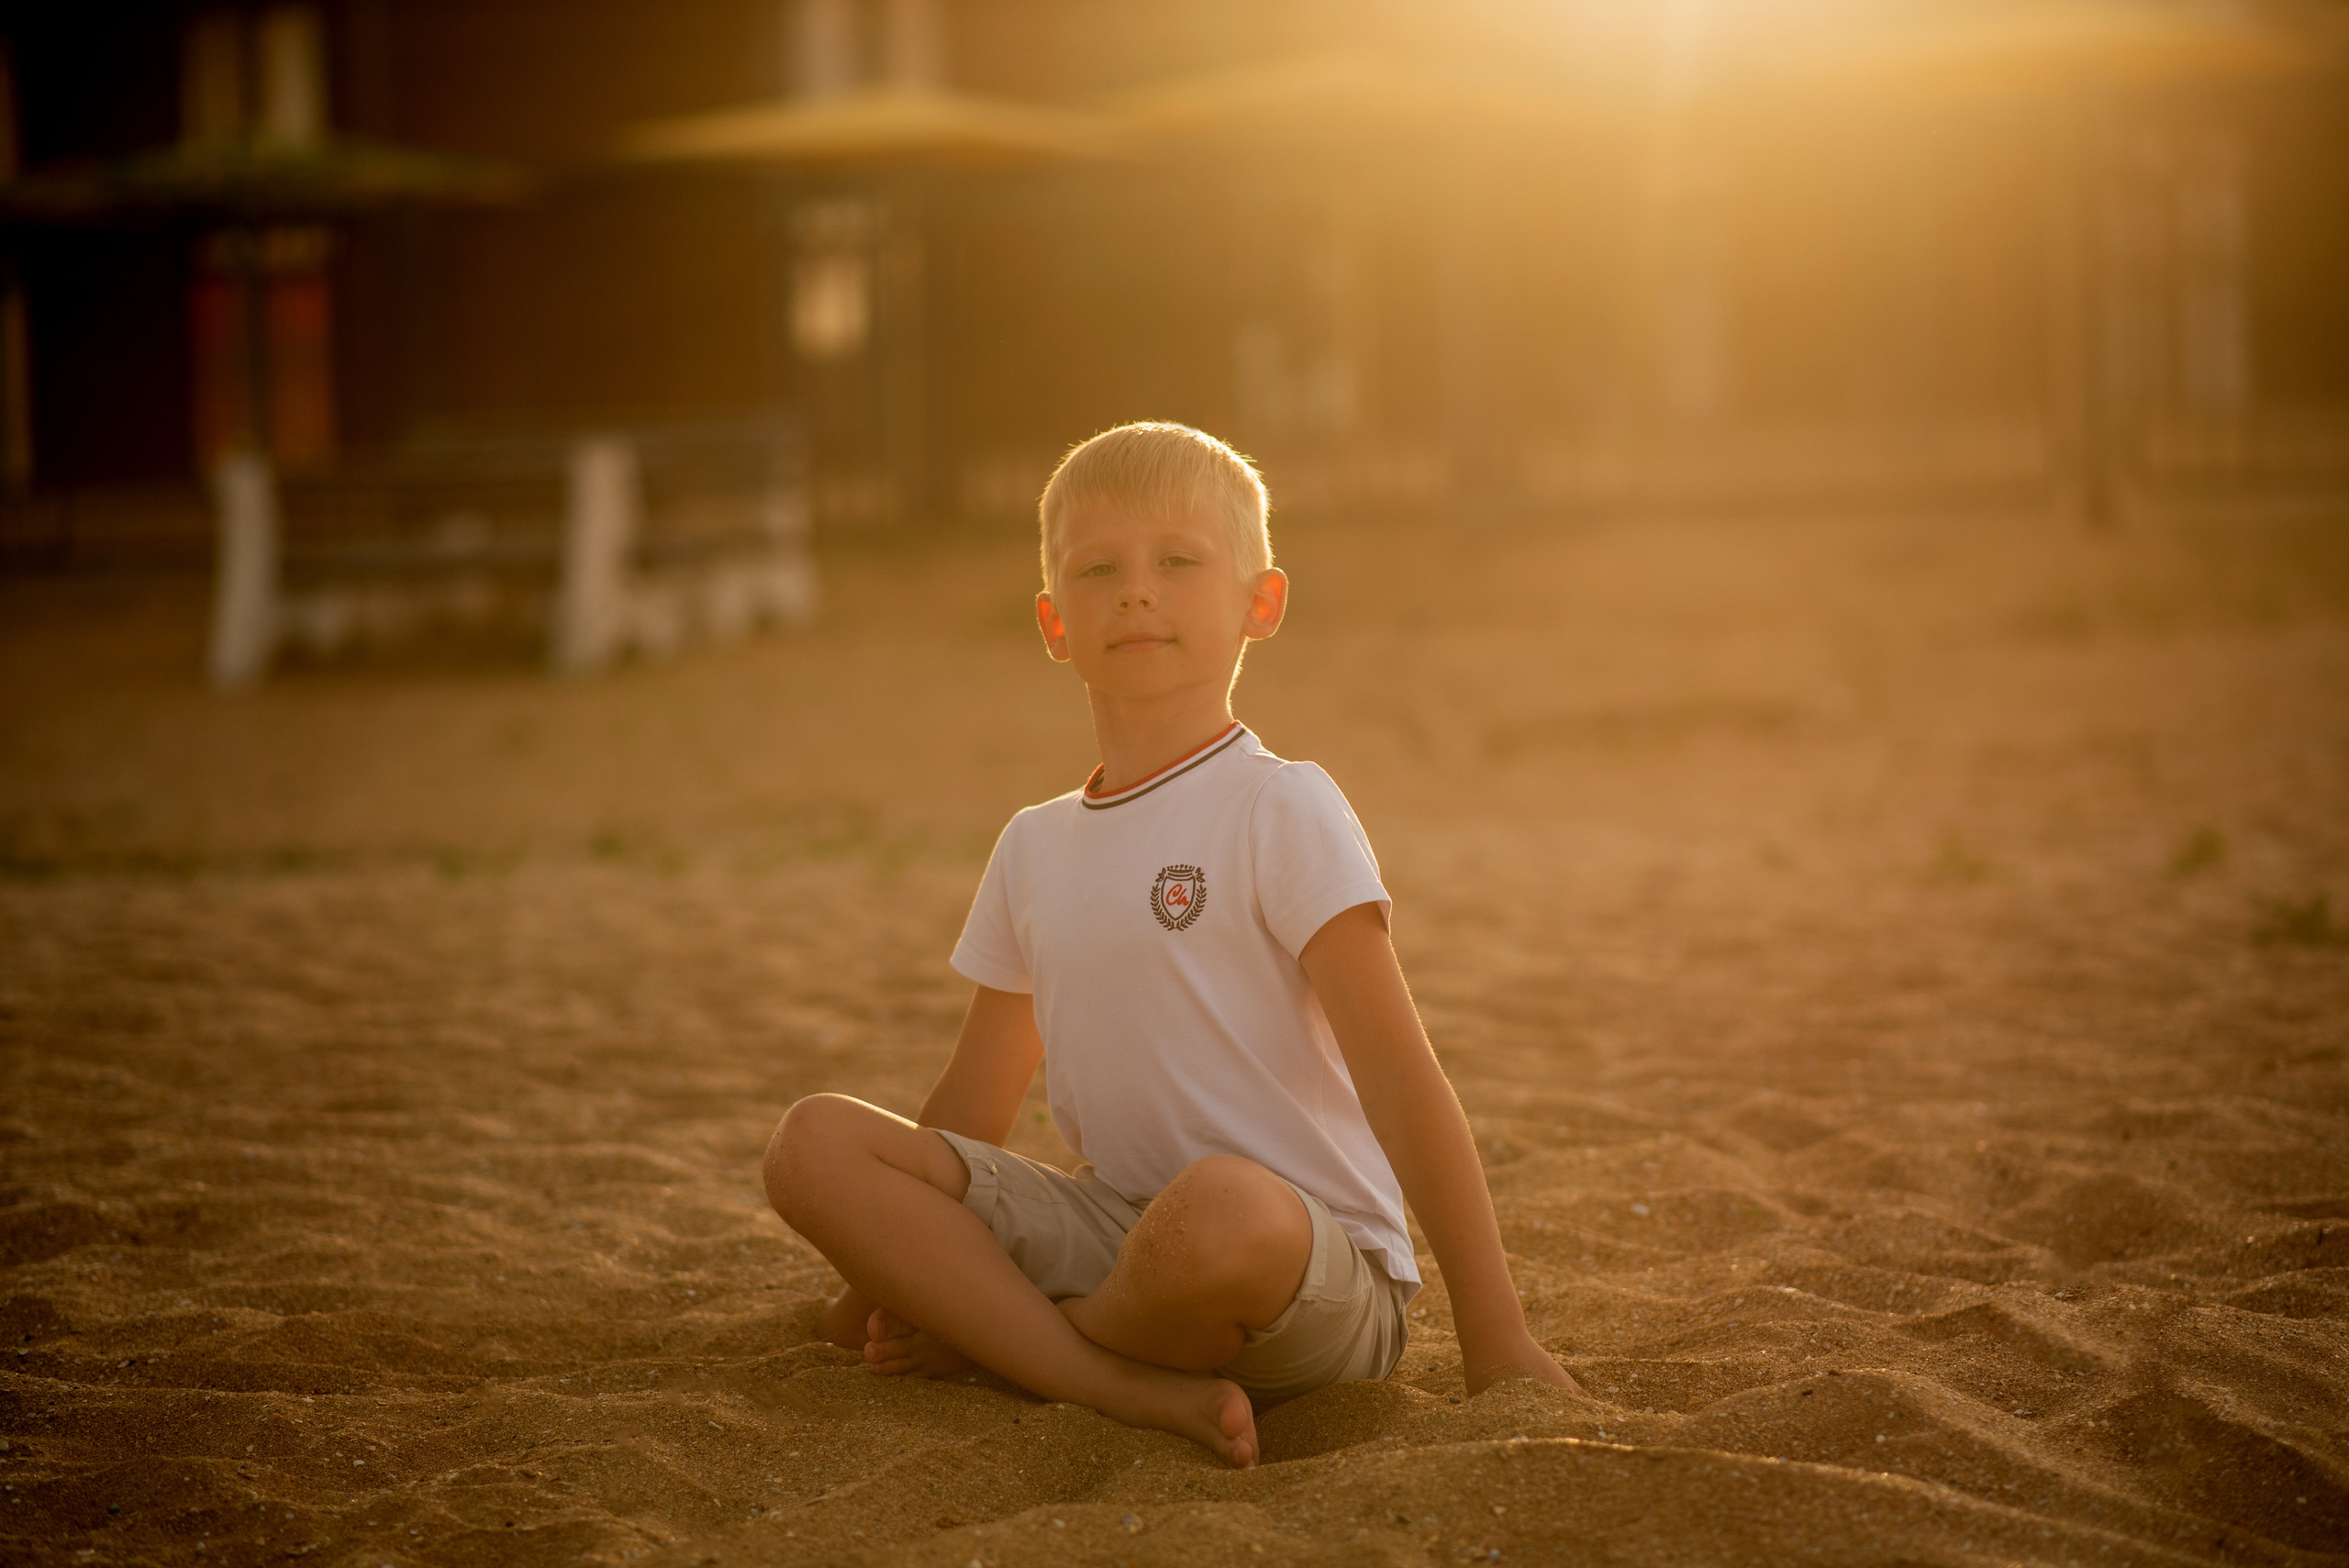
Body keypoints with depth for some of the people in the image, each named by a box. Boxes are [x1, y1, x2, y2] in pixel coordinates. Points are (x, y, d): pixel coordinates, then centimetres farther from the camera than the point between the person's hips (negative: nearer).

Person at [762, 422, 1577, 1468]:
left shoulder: (1282, 812, -6)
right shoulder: (1034, 850, 14)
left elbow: (1398, 1071, -13)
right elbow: (970, 1113, 23)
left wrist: (1494, 1336, -17)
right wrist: (883, 1271, 18)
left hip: (1316, 1268, -6)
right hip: (1112, 1228, 6)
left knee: (1221, 1206, -41)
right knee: (815, 1140, -11)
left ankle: (986, 1334, -9)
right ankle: (1139, 1390, -24)